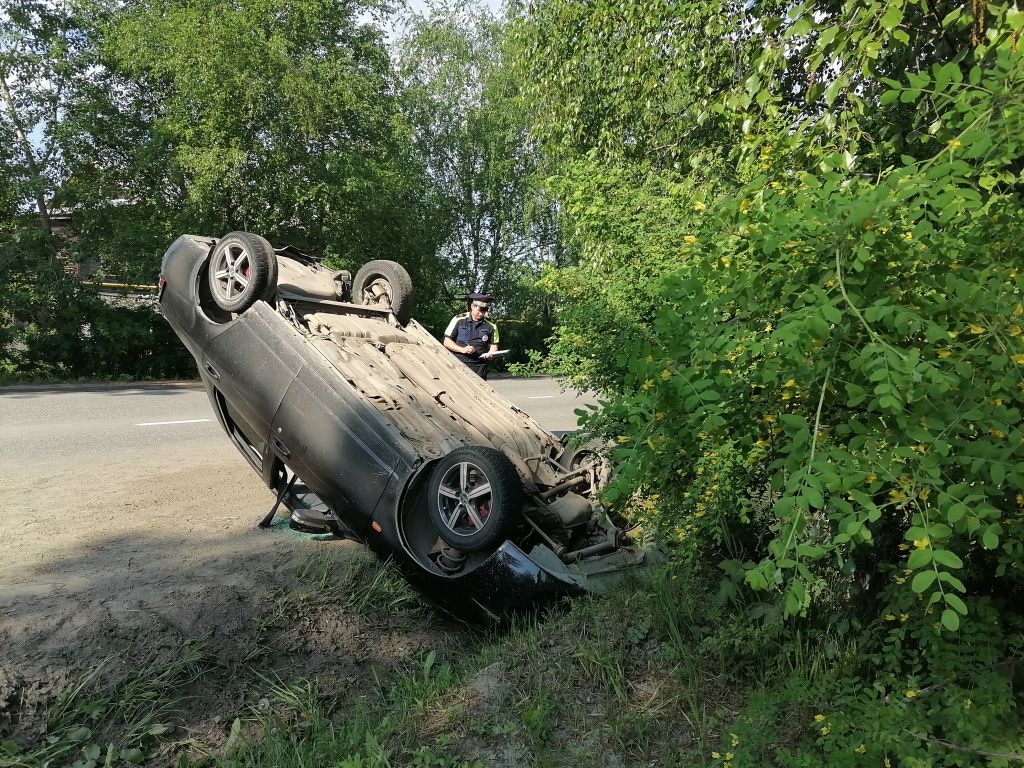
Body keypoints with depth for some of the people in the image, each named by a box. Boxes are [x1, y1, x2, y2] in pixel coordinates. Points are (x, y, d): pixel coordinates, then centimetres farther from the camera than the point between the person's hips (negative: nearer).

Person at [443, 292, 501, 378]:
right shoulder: (459, 320, 1)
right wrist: (462, 349, -11)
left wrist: (490, 353, -9)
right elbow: (447, 341, 3)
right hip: (459, 364, -2)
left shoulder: (491, 325, 7)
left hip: (479, 366, 2)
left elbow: (493, 345, 14)